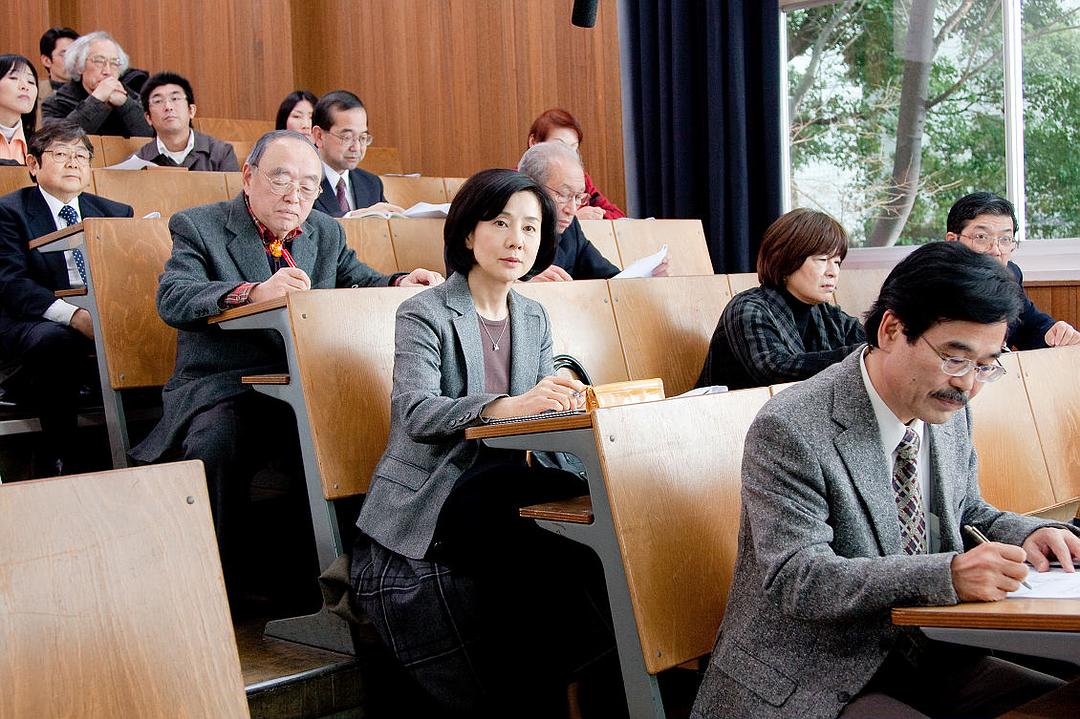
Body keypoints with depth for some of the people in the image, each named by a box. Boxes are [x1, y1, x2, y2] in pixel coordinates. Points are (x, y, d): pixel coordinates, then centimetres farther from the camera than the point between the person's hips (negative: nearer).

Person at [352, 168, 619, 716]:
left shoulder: (533, 319, 13)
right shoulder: (425, 314, -8)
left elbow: (543, 410, 7)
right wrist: (507, 406, -43)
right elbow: (414, 412, -25)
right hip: (418, 534, -5)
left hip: (491, 516, 6)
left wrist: (567, 401, -19)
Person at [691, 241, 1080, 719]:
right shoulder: (790, 429, -20)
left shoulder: (949, 412, 5)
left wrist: (1028, 535, -3)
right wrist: (949, 575, -35)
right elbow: (795, 578, -25)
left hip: (923, 659, 8)